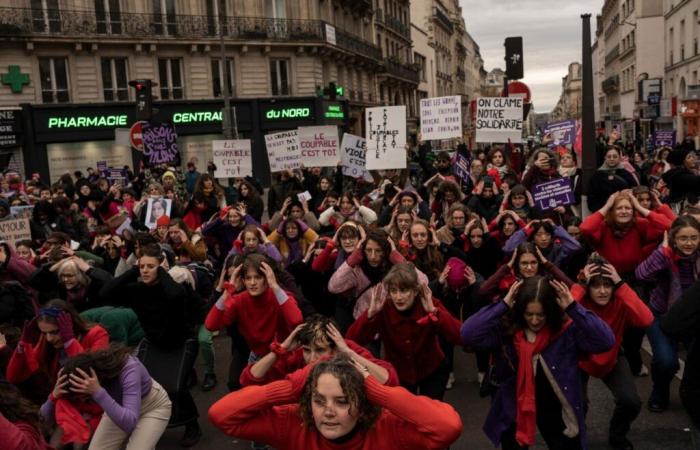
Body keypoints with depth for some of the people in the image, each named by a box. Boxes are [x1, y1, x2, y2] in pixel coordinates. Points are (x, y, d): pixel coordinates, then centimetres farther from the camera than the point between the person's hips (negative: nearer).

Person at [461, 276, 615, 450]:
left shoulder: (568, 329, -15)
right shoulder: (506, 328, -15)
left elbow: (606, 340, -25)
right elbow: (468, 334, -26)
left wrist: (573, 308, -30)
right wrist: (503, 305, -27)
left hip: (554, 406, 0)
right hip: (513, 408, 0)